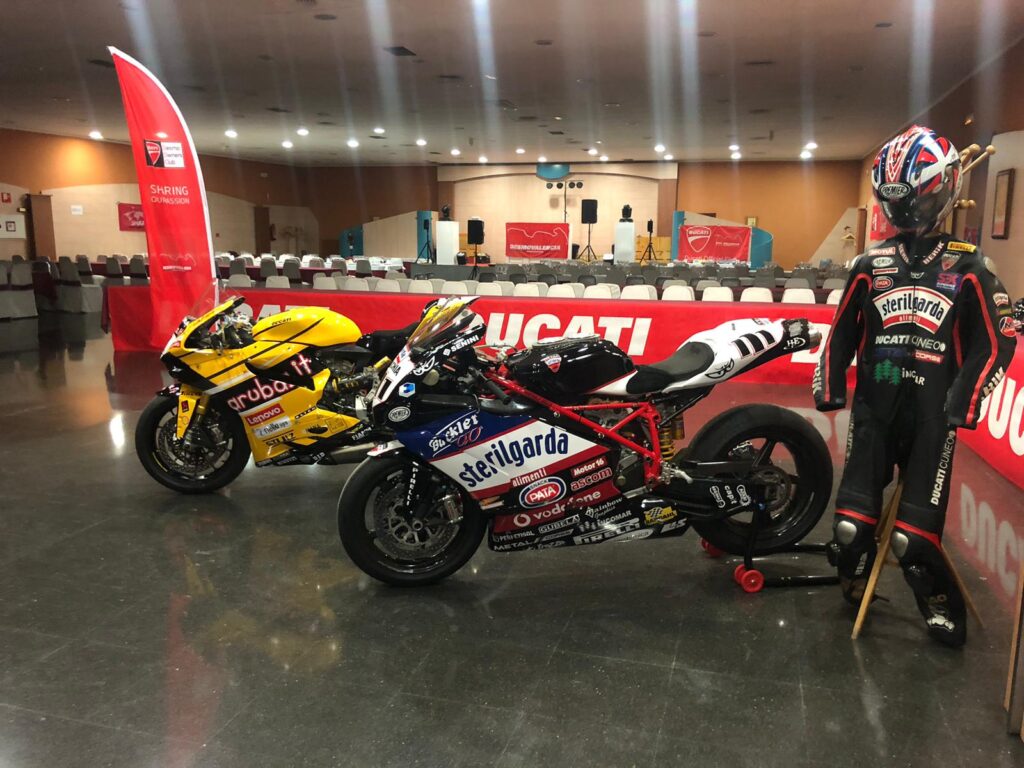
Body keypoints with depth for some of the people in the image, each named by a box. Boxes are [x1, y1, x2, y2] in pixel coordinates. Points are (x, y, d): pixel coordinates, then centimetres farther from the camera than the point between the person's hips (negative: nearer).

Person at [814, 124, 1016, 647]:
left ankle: (942, 606, 22)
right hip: (873, 410, 3)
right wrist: (828, 387, 7)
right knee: (851, 525, 1)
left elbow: (996, 342, 2)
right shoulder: (871, 265, 9)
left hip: (931, 416, -2)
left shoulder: (967, 268, 2)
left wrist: (964, 404, -7)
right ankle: (854, 591, 29)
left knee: (913, 536, -6)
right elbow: (842, 332, 15)